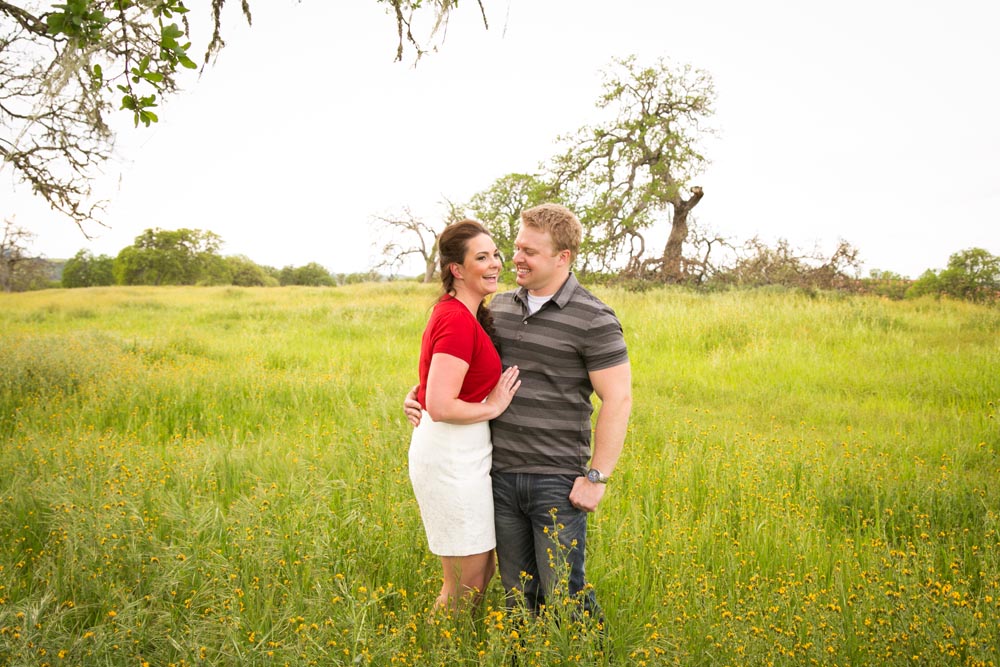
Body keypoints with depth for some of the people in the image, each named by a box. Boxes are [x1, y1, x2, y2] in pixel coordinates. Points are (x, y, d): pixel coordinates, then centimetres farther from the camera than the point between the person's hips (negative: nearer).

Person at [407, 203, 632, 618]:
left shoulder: (593, 320, -11)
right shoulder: (500, 307, 8)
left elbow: (618, 400, -13)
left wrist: (597, 476, -15)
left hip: (557, 480, -5)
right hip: (502, 474, 6)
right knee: (518, 593, 15)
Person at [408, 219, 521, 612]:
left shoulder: (451, 311, 10)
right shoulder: (459, 321, -20)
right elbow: (441, 406, -26)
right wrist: (492, 407, -14)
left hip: (462, 451, 10)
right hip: (452, 456, -10)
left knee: (484, 568, 20)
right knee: (467, 586, 4)